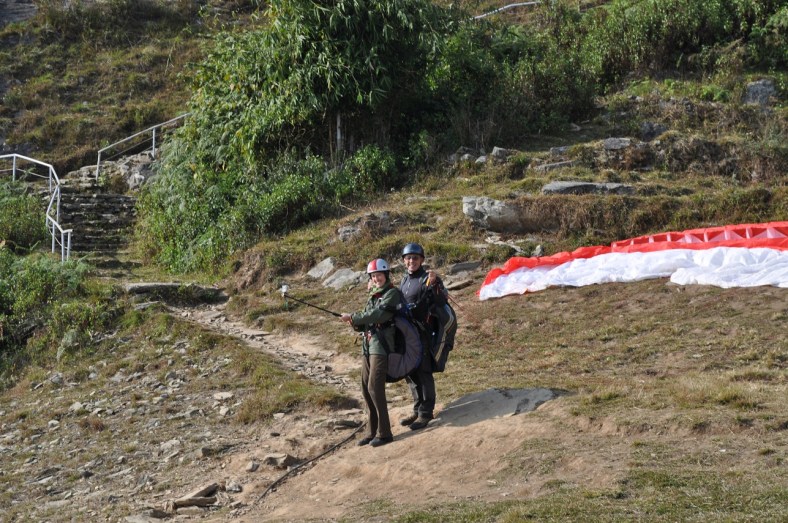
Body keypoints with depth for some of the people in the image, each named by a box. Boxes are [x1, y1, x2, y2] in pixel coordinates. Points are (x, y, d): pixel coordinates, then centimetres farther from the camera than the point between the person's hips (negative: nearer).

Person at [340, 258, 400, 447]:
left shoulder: (392, 293, -5)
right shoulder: (374, 296, 18)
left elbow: (379, 315, -19)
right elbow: (368, 321, 16)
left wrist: (353, 317, -17)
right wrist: (356, 323, -5)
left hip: (382, 345, -8)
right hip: (368, 344, 8)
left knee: (375, 387, -13)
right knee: (366, 389, 7)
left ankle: (384, 432, -8)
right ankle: (372, 431, 14)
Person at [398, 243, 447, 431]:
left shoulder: (428, 279, -9)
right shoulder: (404, 280, 14)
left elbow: (442, 301, -21)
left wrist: (434, 284, -36)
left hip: (422, 332, -8)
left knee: (423, 371, -5)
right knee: (410, 372, 14)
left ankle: (426, 413, 2)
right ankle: (417, 409, 25)